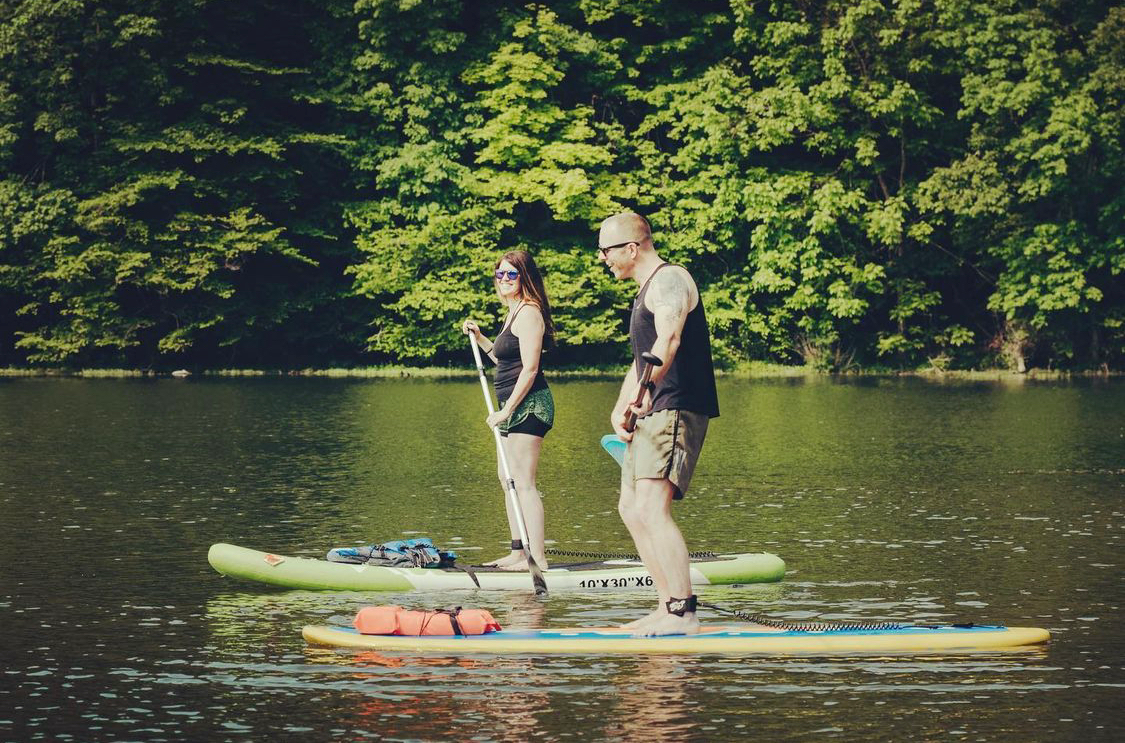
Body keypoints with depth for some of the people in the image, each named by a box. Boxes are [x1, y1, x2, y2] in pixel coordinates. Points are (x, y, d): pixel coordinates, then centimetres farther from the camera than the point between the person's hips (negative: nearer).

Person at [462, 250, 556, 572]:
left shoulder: (529, 313, -13)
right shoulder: (514, 313, 18)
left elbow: (529, 368, -19)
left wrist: (507, 410, -20)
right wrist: (479, 338, 19)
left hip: (528, 406, -11)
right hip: (516, 408, 11)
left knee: (523, 483, -13)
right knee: (507, 479, 16)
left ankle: (537, 557, -15)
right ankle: (518, 552, 21)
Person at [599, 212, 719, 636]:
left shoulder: (669, 280, -11)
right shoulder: (646, 290, 23)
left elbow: (668, 339, -29)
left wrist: (647, 388, -42)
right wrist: (619, 409, 11)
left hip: (677, 410, -11)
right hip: (653, 414, 11)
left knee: (652, 509, -21)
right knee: (631, 510, 14)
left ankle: (683, 614, -25)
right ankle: (669, 607, 17)